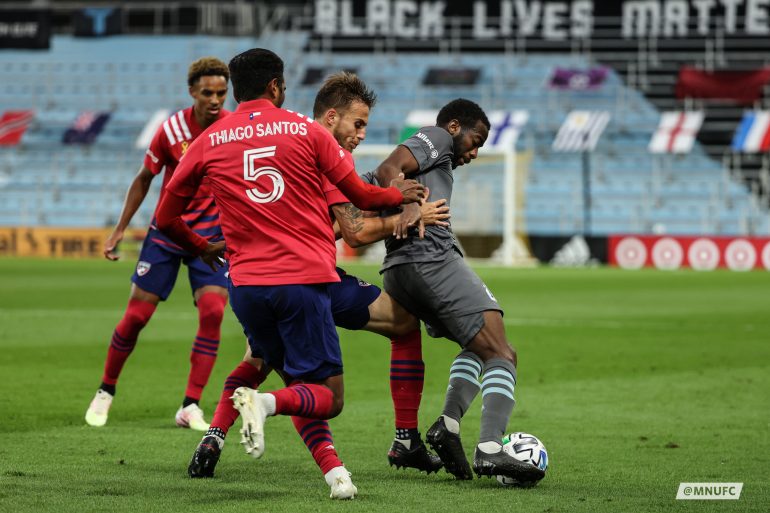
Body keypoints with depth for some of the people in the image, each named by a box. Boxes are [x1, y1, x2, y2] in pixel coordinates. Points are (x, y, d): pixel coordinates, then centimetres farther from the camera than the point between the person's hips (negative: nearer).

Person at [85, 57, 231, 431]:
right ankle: (105, 392, 21)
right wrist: (120, 229, 3)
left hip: (212, 234, 1)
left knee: (212, 312, -16)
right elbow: (144, 179, 2)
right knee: (137, 314, -1)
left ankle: (190, 407, -8)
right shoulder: (171, 130, -13)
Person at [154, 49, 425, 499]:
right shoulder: (306, 131, 2)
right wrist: (401, 195, 28)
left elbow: (166, 218, 13)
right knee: (328, 398, 2)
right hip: (304, 280, -3)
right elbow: (362, 196, 8)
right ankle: (266, 402, -28)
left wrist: (203, 248, 32)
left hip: (245, 284, 3)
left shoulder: (208, 143, 8)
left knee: (299, 382, 20)